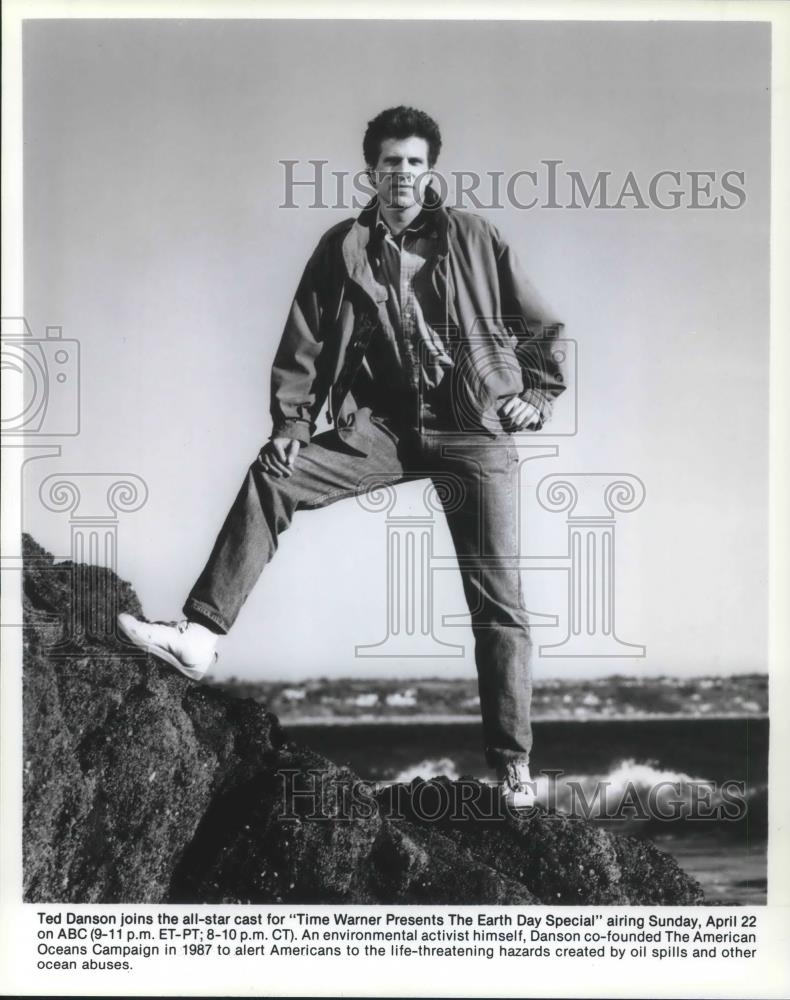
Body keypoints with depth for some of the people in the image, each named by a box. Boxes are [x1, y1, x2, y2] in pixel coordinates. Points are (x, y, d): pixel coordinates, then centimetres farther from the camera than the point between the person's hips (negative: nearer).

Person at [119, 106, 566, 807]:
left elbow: (541, 326, 9)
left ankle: (513, 762, 8)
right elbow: (304, 345, 6)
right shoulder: (343, 249, 6)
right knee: (271, 477, -17)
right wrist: (291, 422, -5)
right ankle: (201, 635, -15)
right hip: (383, 427, 2)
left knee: (498, 601, -3)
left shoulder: (472, 238, 3)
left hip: (475, 430, -2)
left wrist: (538, 393, -2)